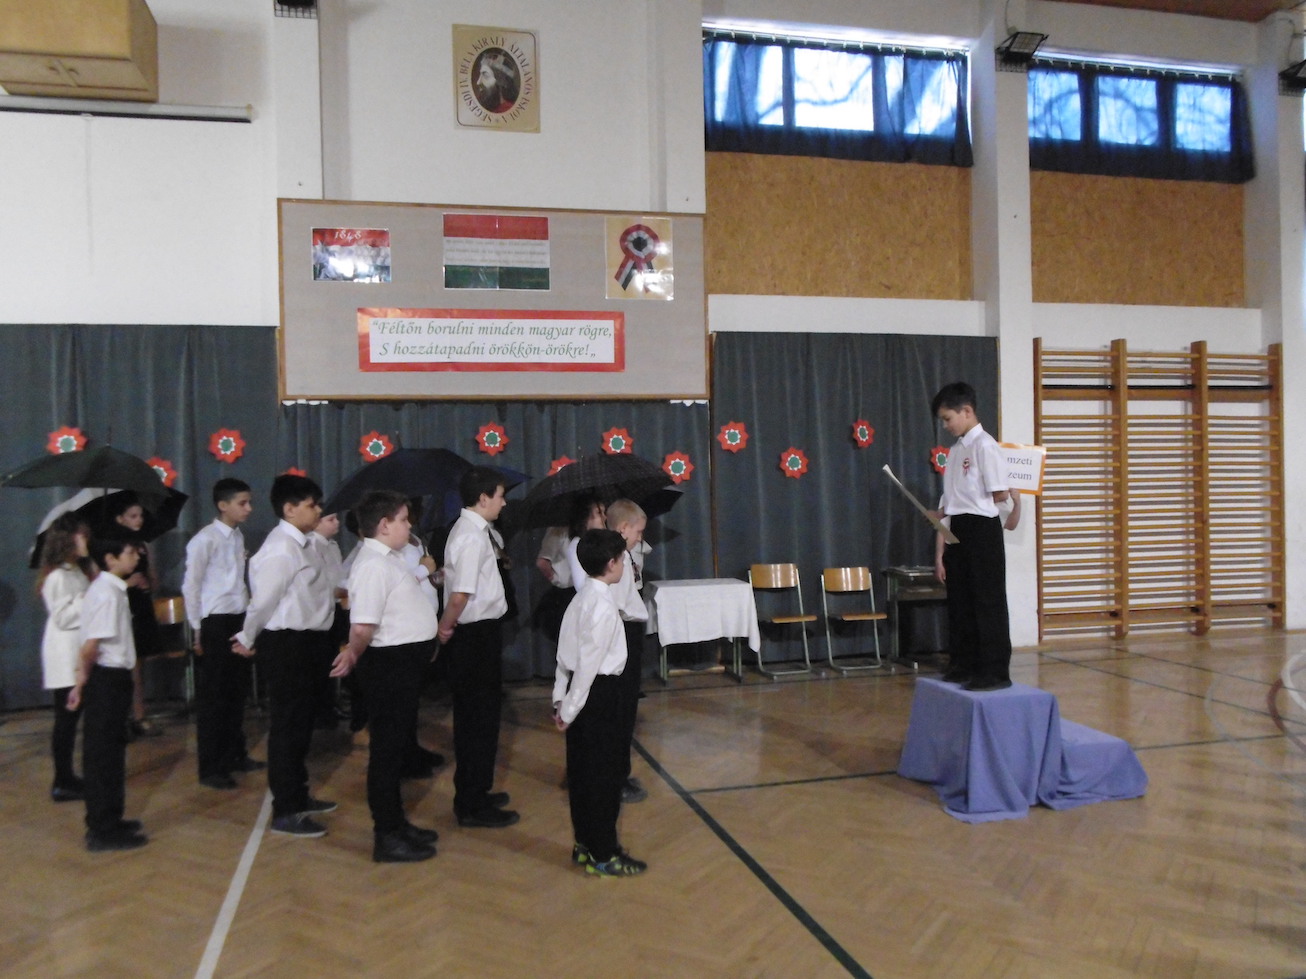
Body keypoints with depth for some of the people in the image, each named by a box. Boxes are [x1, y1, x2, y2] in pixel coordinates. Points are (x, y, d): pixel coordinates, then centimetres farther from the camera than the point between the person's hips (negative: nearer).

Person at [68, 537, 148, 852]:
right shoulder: (107, 593, -18)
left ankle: (107, 821, 30)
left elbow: (93, 643, 11)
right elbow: (91, 646, -23)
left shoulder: (109, 589, 12)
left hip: (112, 677, 10)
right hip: (107, 679, -10)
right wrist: (83, 681, -12)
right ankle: (103, 832, 8)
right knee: (103, 755, -1)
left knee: (109, 752, 18)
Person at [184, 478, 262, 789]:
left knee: (237, 692, 15)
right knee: (213, 697, 1)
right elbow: (190, 586, -10)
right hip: (215, 623, -7)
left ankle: (235, 755, 29)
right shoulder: (205, 539, -11)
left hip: (239, 621, 7)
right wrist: (198, 630, -10)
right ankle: (210, 768, 11)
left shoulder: (238, 537, 11)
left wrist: (248, 615, 7)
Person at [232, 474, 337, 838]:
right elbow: (263, 601, -17)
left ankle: (297, 795, 34)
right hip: (287, 644, -10)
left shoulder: (304, 545, 11)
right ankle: (285, 812, 9)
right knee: (286, 725, -1)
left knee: (302, 722, 19)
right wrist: (247, 640, -5)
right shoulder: (281, 549, -19)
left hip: (306, 641, 10)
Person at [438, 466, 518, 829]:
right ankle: (473, 806, 11)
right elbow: (460, 595, -27)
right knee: (480, 719, 0)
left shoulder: (469, 529, 11)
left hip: (474, 635, 10)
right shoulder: (473, 536, -20)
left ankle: (473, 793, 33)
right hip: (477, 635, -10)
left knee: (473, 717, 19)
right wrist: (448, 626, -12)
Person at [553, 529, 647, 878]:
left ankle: (586, 845, 28)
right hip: (599, 692, -9)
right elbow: (589, 660, -19)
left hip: (580, 689, 9)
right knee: (604, 774, 1)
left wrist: (561, 697, 10)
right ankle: (602, 855, 11)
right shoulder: (603, 604, -18)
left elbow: (567, 654, 10)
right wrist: (570, 707, -16)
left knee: (583, 769, 16)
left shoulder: (582, 598, 10)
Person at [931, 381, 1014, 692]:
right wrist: (939, 553, 8)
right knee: (959, 602, 13)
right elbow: (946, 507, 11)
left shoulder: (984, 446, -10)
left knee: (988, 603, -2)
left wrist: (965, 504, 3)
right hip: (956, 534, 8)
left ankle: (995, 672, 5)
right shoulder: (955, 451, 13)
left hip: (981, 529, -8)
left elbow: (1000, 495, -12)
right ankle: (964, 666, 23)